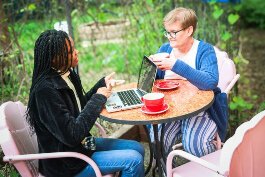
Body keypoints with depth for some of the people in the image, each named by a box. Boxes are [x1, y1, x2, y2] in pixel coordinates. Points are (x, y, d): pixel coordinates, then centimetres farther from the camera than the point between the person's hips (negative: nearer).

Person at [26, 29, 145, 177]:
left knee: (137, 148, 6)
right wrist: (99, 98, -20)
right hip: (66, 164, -8)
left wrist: (103, 84, 4)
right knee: (134, 160, -14)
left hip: (81, 144, 9)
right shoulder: (46, 89, -27)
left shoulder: (67, 75, -1)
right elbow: (72, 135, -28)